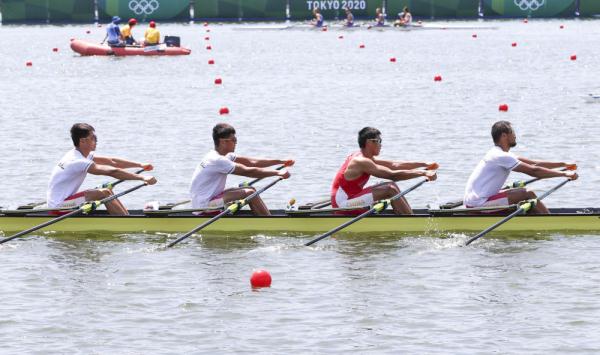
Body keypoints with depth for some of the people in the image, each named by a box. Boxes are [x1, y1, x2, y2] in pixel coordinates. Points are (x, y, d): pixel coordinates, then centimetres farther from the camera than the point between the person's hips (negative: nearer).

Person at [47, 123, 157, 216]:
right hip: (58, 205, -10)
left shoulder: (79, 154, 9)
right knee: (105, 193, -18)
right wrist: (142, 178, -31)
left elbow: (111, 162, 11)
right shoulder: (78, 161, -23)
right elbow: (112, 172, -29)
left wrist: (140, 165, 9)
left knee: (107, 192, 7)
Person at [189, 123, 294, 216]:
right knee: (249, 193, -16)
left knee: (251, 190, 7)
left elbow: (251, 162, 8)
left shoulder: (224, 156, 11)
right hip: (204, 205, -11)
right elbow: (248, 171, -23)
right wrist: (277, 173, -20)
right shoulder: (217, 160, -21)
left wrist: (281, 162, 2)